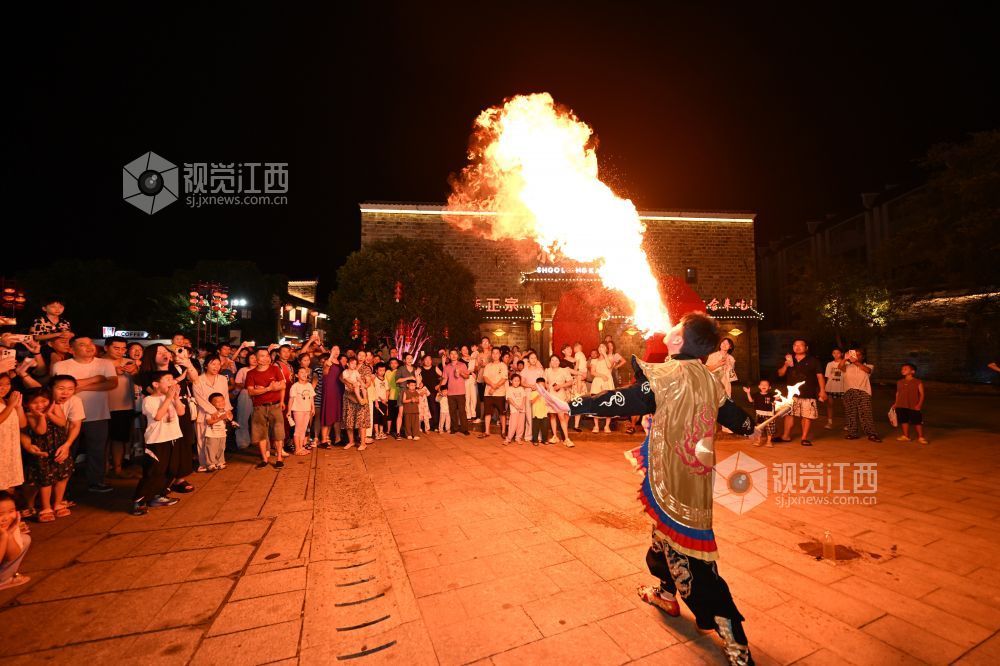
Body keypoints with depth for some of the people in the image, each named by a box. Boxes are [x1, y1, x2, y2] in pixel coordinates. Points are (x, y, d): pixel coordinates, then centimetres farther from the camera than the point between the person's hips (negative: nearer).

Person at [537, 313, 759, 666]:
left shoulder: (669, 374, -20)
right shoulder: (709, 379, 1)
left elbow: (623, 400, -26)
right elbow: (729, 411, 16)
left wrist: (569, 405, -25)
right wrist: (751, 429, 40)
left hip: (673, 477, -8)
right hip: (698, 475, 8)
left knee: (684, 549, 4)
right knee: (669, 529, 26)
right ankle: (666, 594, 48)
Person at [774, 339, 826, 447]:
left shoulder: (812, 360, 4)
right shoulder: (789, 359, 13)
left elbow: (820, 376, 1)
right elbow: (780, 374, 11)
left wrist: (822, 390, -6)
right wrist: (786, 366, -8)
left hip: (808, 394, -3)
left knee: (807, 416, -2)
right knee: (789, 414, 6)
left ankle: (804, 438, 10)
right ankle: (786, 436, 15)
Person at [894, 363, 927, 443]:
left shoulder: (918, 382, -2)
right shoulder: (900, 382, 10)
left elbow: (922, 394, -4)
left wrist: (919, 404, -14)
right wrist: (896, 403, 11)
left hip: (914, 406, -4)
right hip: (901, 406, 4)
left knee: (918, 422, 1)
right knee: (904, 421, 9)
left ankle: (920, 437, 14)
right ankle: (906, 436, 20)